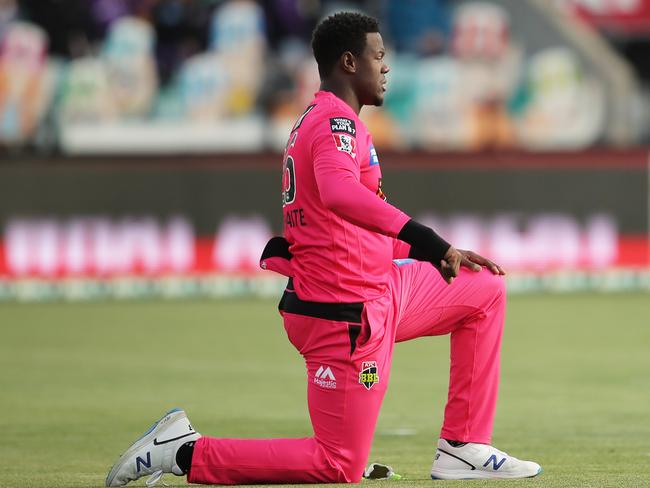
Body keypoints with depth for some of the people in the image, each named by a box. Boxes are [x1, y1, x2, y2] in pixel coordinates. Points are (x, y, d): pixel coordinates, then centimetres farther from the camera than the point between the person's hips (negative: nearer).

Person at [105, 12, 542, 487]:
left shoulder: (312, 123, 16)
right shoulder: (338, 122, -16)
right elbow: (338, 192, -39)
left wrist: (442, 252, 16)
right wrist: (421, 236, -47)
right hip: (346, 317, -10)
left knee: (486, 291, 17)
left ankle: (464, 449, 16)